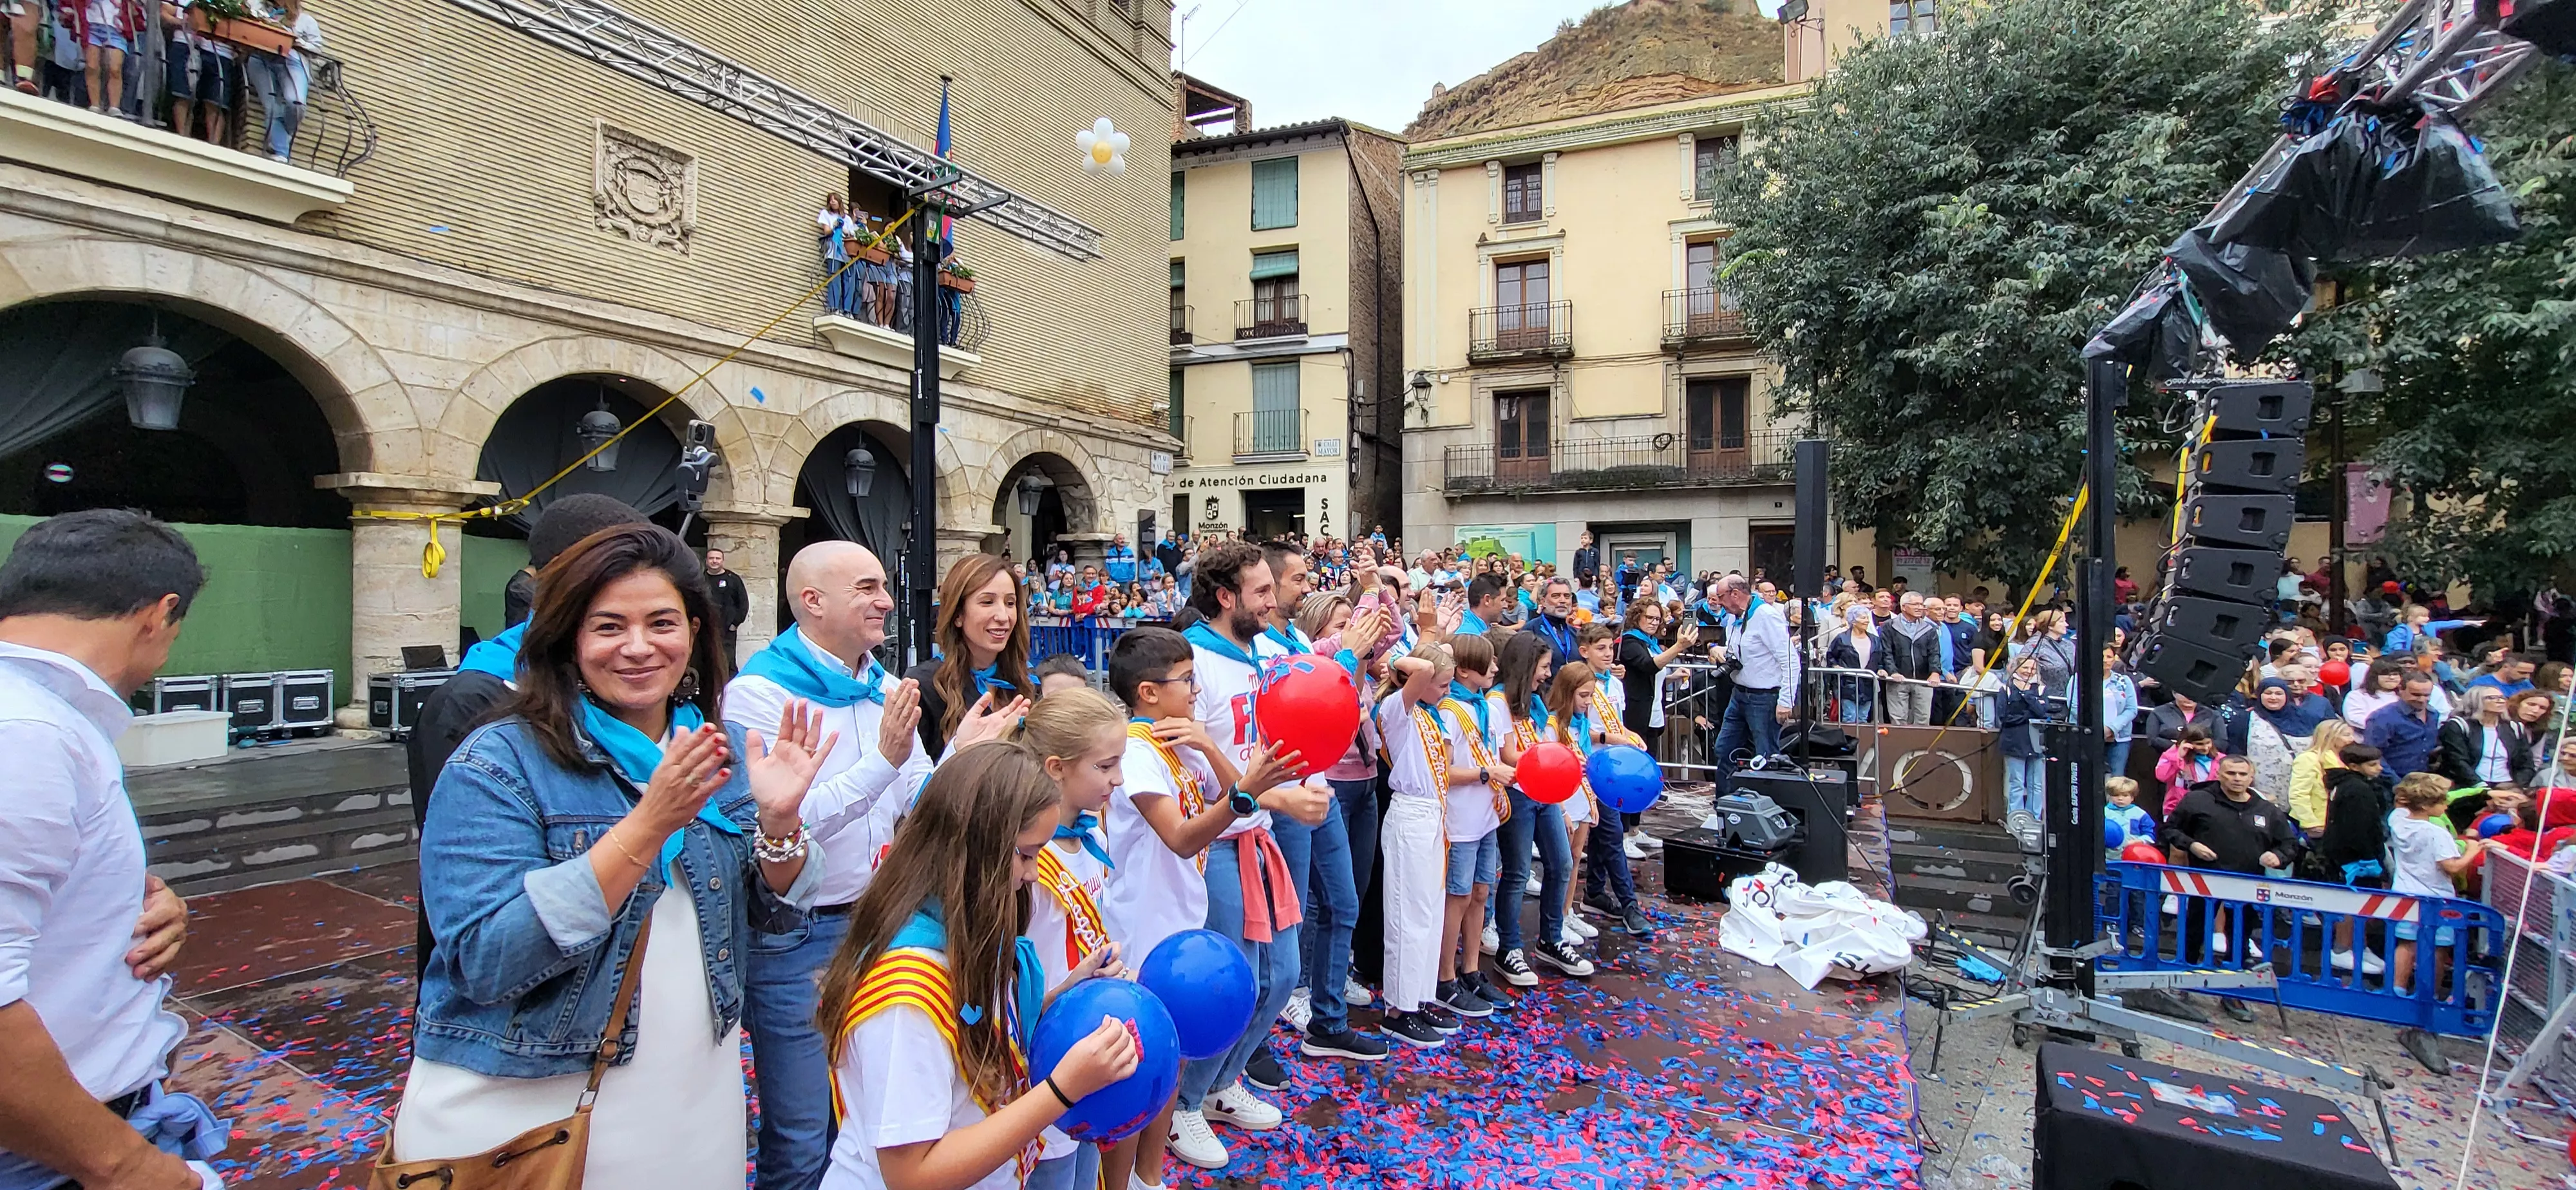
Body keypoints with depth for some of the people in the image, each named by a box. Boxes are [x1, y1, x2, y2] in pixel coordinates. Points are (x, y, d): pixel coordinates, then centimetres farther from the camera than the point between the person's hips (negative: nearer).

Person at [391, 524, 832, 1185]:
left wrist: (780, 821, -20)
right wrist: (647, 825, -32)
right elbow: (485, 963, -22)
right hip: (516, 1114, -4)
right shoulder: (498, 763, -13)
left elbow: (775, 916, 0)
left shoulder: (726, 753, -2)